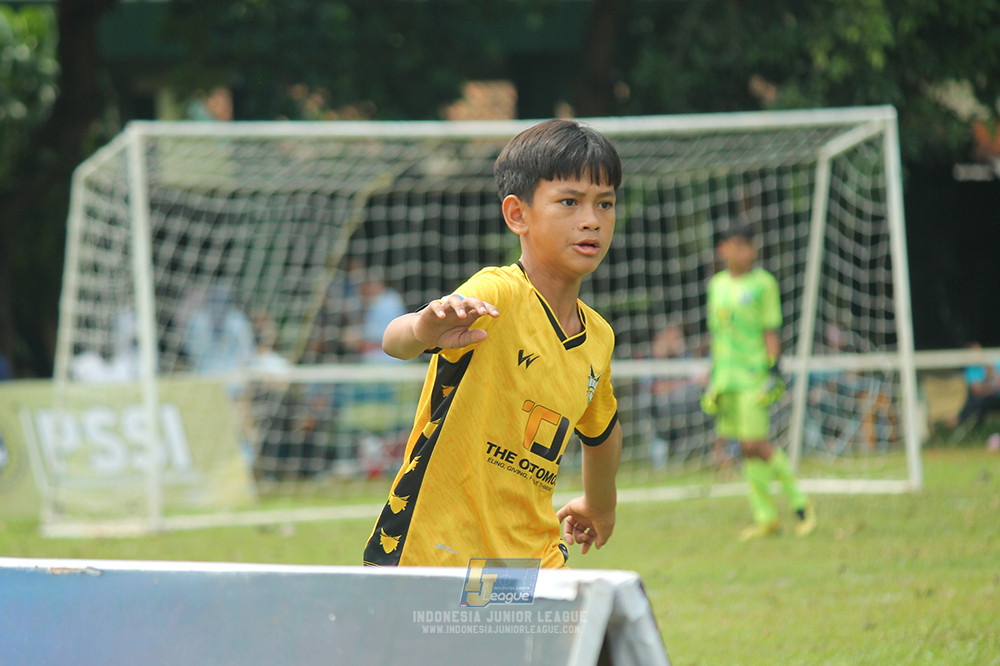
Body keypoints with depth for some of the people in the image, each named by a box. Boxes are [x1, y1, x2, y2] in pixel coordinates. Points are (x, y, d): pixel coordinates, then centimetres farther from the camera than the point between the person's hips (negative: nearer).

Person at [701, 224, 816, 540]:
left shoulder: (763, 283, -2)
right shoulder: (717, 285, 14)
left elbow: (771, 332, -4)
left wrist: (774, 369, -11)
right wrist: (714, 374, 18)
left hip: (754, 374, -6)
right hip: (727, 377, 6)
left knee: (755, 444, -13)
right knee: (746, 448, 4)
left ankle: (800, 502, 2)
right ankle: (765, 516, 9)